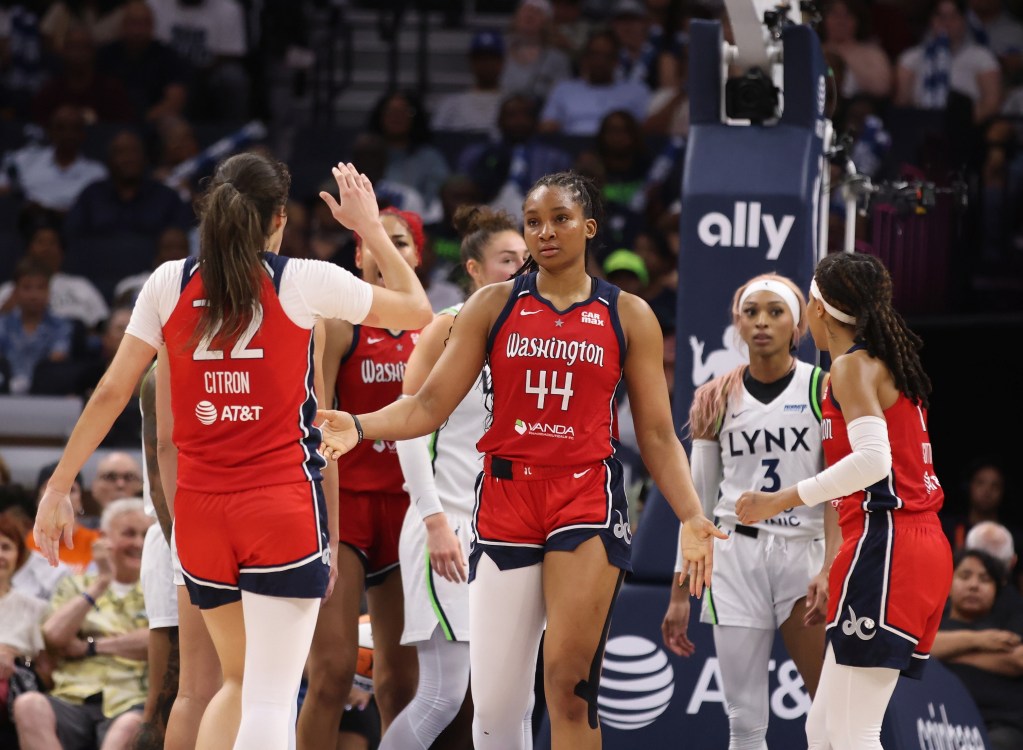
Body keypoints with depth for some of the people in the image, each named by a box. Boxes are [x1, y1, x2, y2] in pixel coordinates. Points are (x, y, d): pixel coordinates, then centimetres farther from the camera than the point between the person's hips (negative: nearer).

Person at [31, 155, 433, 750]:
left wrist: (59, 487, 9)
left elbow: (111, 393, 4)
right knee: (270, 701, -6)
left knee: (240, 683, 22)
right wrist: (369, 226, 18)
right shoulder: (304, 284, -3)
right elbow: (418, 311, 10)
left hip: (199, 511, 4)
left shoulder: (169, 285, 4)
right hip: (284, 509, -4)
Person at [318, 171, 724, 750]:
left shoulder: (628, 316, 7)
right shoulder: (494, 306, 9)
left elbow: (658, 436, 7)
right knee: (495, 701, 1)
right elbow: (431, 405, 3)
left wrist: (692, 517, -6)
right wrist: (361, 427, -15)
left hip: (588, 499, -2)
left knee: (569, 680, -16)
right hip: (506, 498, 2)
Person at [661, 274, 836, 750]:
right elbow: (697, 503, 11)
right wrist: (679, 595, 10)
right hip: (735, 554, 1)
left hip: (804, 552, -1)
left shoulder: (823, 390, 1)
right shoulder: (715, 400, 7)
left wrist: (830, 571, -17)